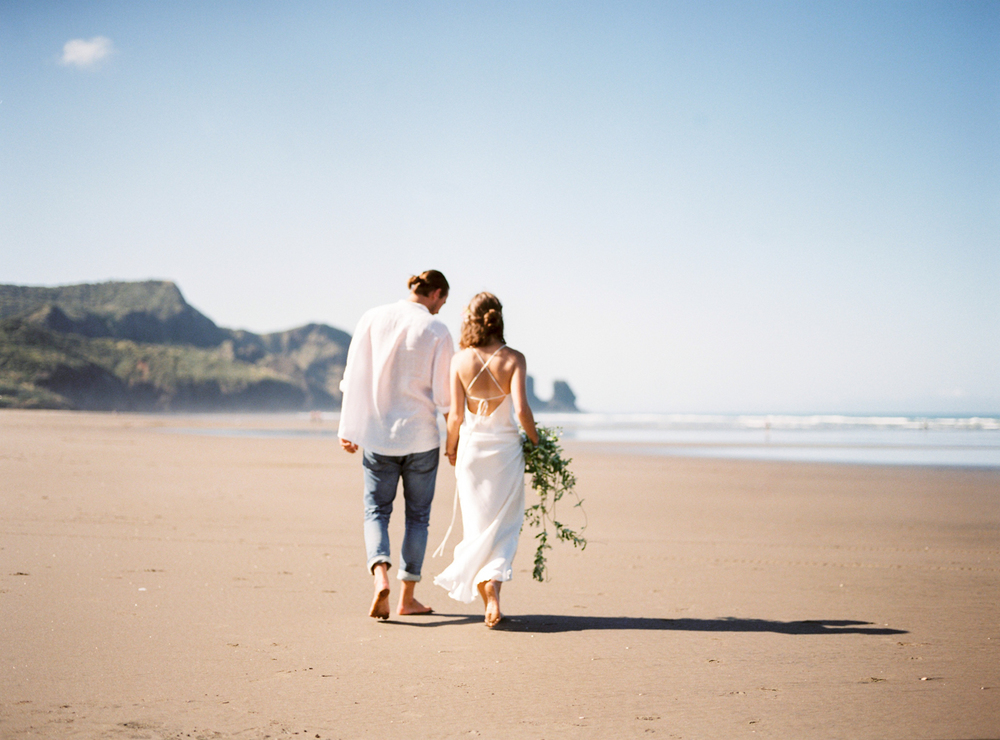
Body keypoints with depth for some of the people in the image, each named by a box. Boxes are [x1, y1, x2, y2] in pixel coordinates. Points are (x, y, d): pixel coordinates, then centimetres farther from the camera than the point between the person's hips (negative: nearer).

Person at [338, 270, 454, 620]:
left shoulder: (372, 319, 0)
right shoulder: (437, 331, -8)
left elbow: (353, 377, 2)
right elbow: (444, 394, -7)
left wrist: (347, 427, 9)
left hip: (377, 436, 2)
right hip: (421, 436, -2)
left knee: (376, 510, 10)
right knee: (418, 515, 12)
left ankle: (381, 575, -16)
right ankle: (407, 597, 17)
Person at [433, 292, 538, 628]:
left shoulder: (460, 360, -4)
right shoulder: (514, 359, -8)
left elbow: (456, 415, -5)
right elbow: (521, 410, -15)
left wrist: (450, 449, 12)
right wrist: (535, 440, 3)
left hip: (472, 447, 1)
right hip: (506, 449, -1)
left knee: (477, 526, 10)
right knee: (503, 527, 8)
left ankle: (489, 599, 9)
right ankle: (493, 588, -11)